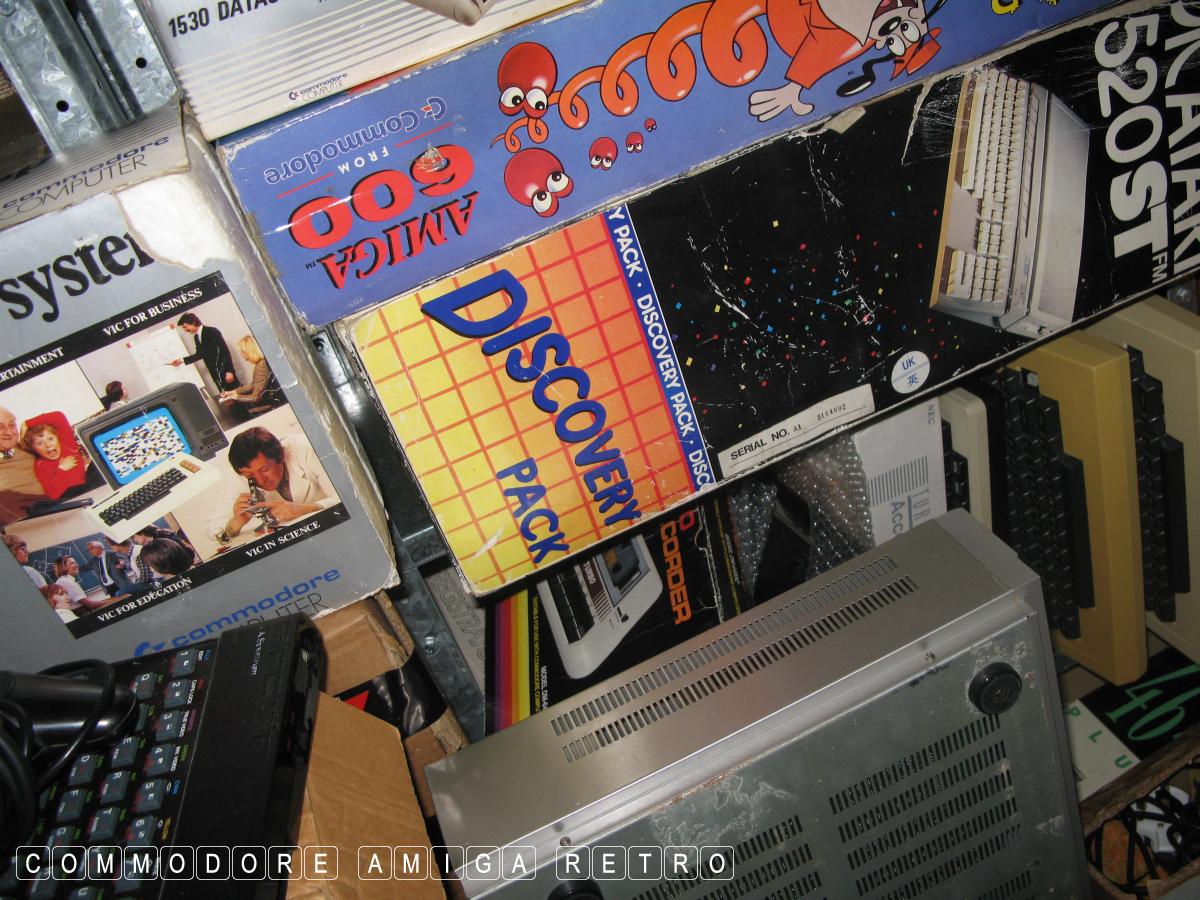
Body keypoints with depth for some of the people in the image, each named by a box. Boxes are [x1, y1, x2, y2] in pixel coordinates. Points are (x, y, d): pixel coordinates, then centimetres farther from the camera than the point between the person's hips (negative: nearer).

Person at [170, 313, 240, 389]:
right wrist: (182, 360, 9)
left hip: (224, 370, -7)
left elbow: (225, 350, -15)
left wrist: (229, 371, -21)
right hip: (215, 374, 7)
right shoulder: (196, 337, 11)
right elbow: (200, 354, 18)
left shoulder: (212, 332, -11)